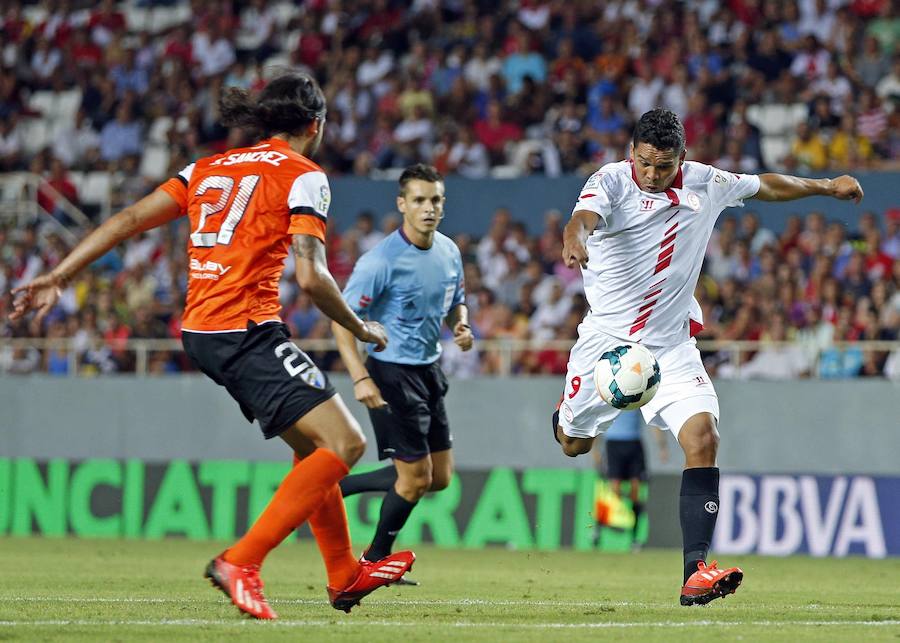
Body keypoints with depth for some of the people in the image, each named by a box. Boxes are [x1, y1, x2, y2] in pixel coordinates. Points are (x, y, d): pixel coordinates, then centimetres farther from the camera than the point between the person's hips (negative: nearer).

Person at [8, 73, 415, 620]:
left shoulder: (211, 168, 17)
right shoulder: (303, 175, -3)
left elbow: (129, 220, 9)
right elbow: (311, 275, -13)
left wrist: (59, 277, 10)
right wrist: (361, 329, 3)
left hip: (201, 332, 8)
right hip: (247, 329, -8)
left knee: (313, 447, 21)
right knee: (345, 442, -11)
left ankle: (345, 575, 28)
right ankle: (241, 562, -20)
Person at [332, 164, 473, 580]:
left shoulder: (449, 252, 4)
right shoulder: (382, 260, -19)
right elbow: (341, 316, -18)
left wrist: (461, 327, -3)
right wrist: (360, 378, -27)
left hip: (430, 370, 8)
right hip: (392, 373, -8)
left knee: (439, 478, 10)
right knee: (415, 476, -5)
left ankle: (332, 489, 23)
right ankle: (376, 559, 17)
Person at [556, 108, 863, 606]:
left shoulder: (704, 183, 1)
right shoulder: (611, 180, -12)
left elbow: (765, 186, 20)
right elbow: (584, 216, -34)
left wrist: (827, 186, 30)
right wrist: (575, 240, -57)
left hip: (670, 346, 2)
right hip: (607, 338, -2)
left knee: (703, 438, -20)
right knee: (574, 445, 15)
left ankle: (695, 571, -24)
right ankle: (571, 410, 57)